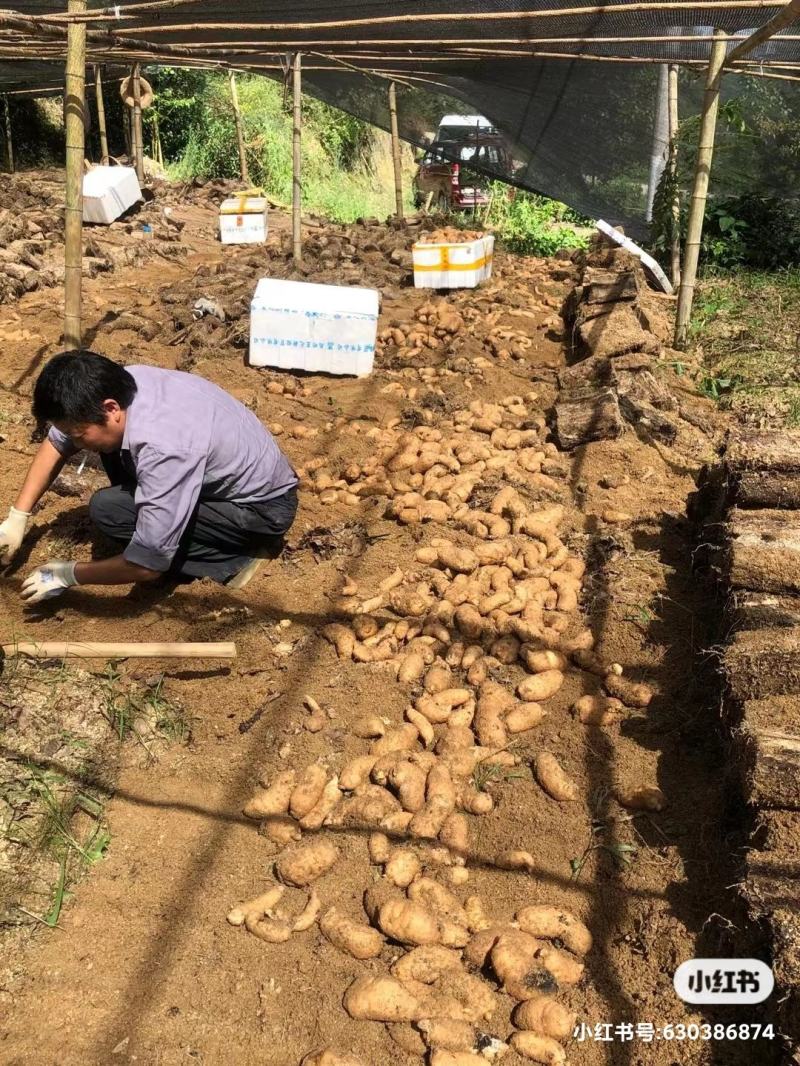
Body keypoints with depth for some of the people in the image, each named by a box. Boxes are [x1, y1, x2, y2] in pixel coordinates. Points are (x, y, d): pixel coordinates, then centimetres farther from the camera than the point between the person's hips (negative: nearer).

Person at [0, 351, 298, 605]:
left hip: (264, 505, -8)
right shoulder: (118, 386, -13)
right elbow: (55, 444, 6)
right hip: (223, 473, 8)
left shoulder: (164, 450, -36)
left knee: (108, 509, -18)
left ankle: (238, 553, -6)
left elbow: (147, 566, -30)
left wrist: (69, 574, -14)